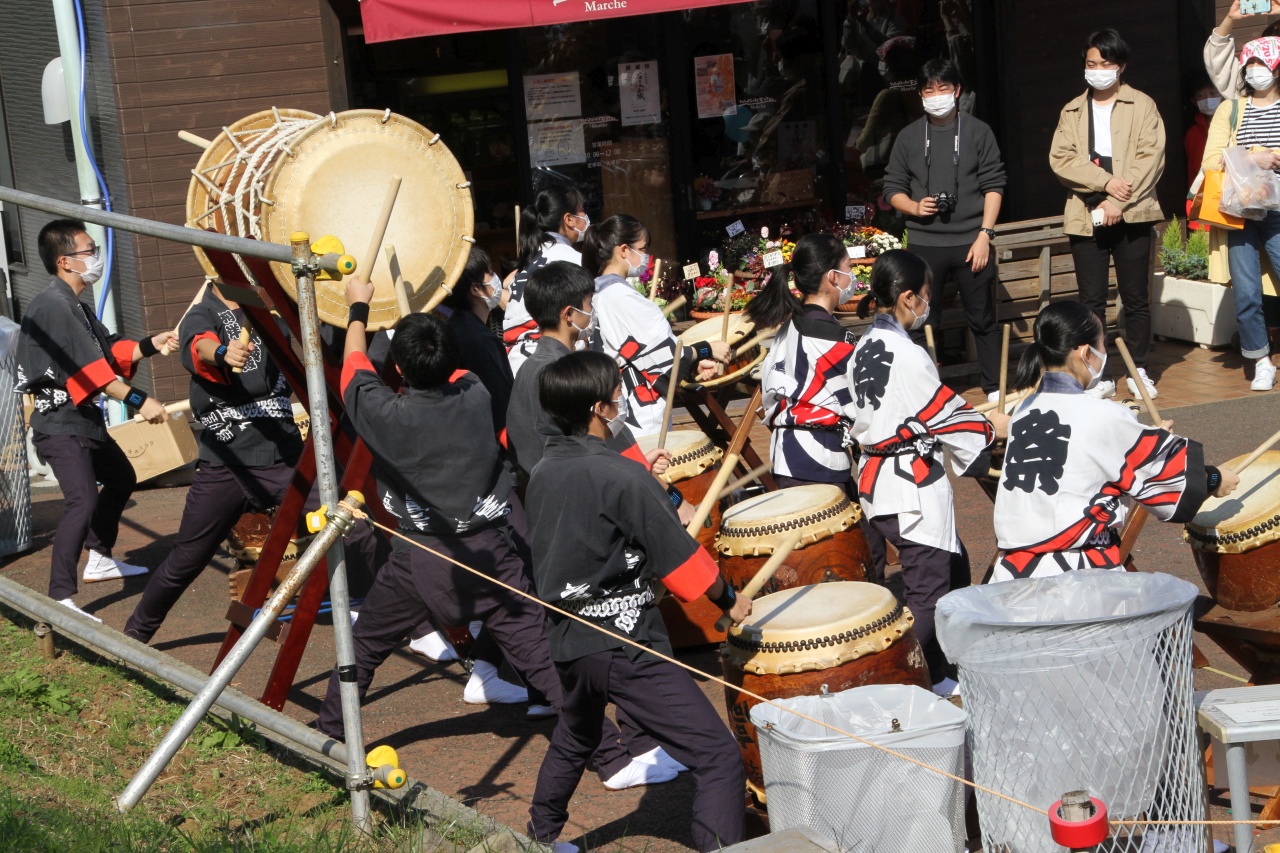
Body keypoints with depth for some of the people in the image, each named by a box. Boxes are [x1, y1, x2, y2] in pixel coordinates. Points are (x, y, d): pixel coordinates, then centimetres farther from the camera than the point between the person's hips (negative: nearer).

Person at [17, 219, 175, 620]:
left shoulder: (75, 304, 13)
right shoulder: (53, 305, -20)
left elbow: (108, 351, 17)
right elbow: (87, 366, -28)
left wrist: (150, 345, 6)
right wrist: (138, 400, -32)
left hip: (84, 417, 11)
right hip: (60, 424, -11)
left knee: (121, 478, 27)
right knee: (83, 501, -23)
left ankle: (99, 559, 42)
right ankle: (60, 599, -25)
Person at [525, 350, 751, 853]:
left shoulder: (542, 473, 5)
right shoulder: (622, 477, -18)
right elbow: (681, 560, -13)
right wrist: (729, 600, 4)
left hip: (570, 640, 9)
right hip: (626, 643, -9)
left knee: (573, 741, 35)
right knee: (718, 757, -8)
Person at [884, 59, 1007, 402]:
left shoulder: (977, 132, 4)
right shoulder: (908, 137, 8)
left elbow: (994, 186, 1)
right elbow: (893, 188, 10)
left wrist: (985, 234, -8)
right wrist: (914, 207, -10)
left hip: (971, 241, -1)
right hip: (924, 244, 1)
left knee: (983, 319, 6)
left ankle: (995, 388, 16)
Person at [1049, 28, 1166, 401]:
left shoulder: (1142, 106, 5)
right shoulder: (1072, 112, 14)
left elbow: (1150, 159, -5)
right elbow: (1060, 159, 0)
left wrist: (1118, 203, -15)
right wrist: (1106, 181, -13)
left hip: (1131, 216, -2)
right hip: (1086, 216, 2)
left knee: (1136, 299, 3)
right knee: (1091, 301, 1)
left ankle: (1139, 371, 13)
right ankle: (1099, 376, 6)